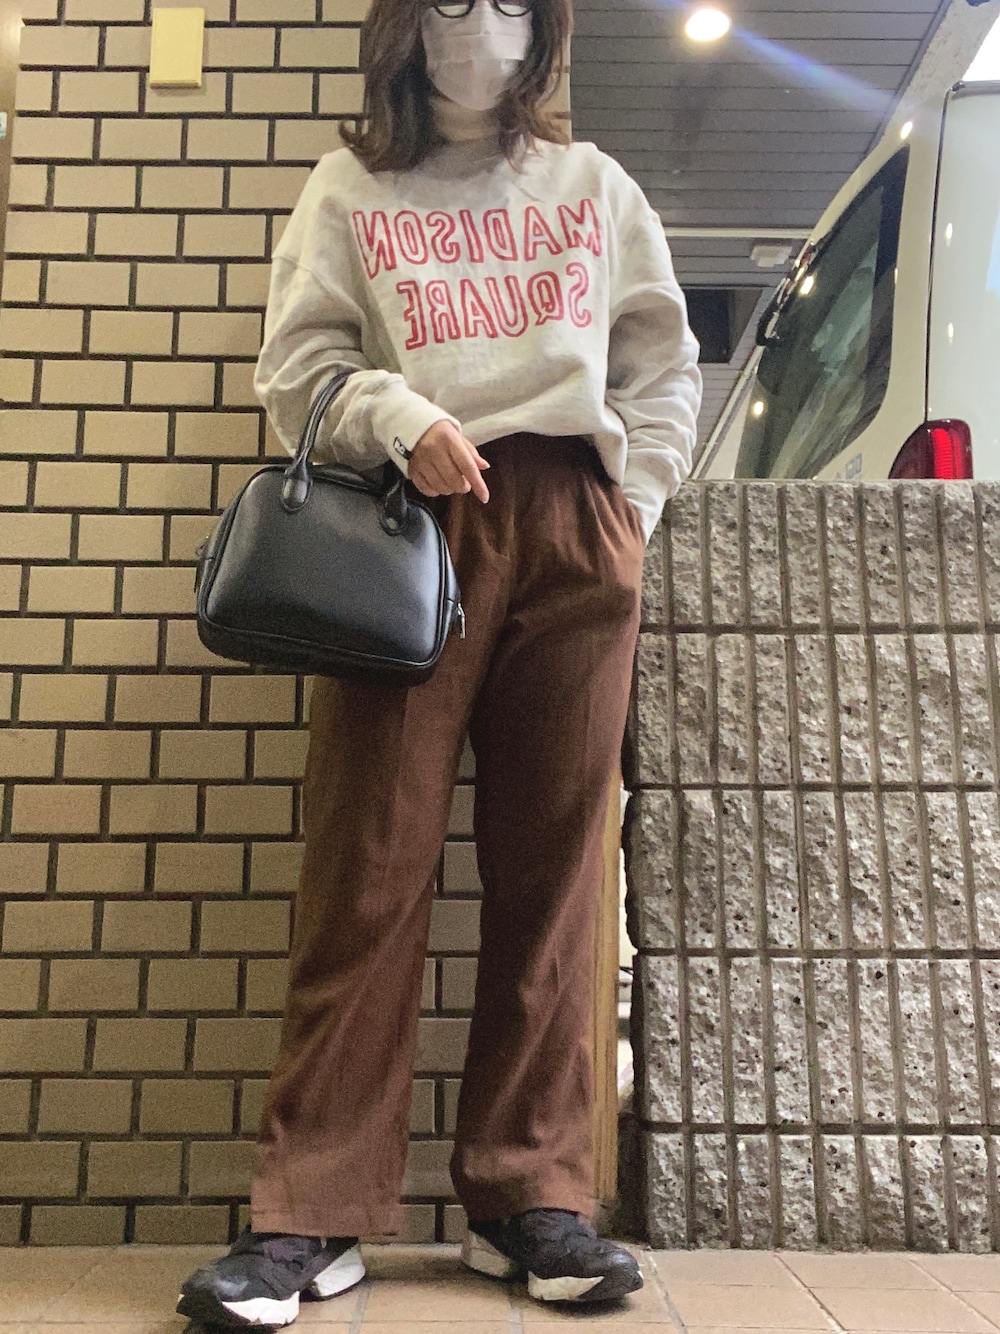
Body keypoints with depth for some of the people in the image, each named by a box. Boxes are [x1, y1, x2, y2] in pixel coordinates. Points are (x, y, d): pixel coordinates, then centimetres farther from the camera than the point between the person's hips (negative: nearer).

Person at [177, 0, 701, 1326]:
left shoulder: (593, 182, 23)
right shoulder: (351, 185, 18)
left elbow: (663, 362, 19)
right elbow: (301, 359, 7)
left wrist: (631, 499, 6)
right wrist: (404, 422, -11)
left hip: (578, 531, 2)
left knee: (553, 864, -2)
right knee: (370, 860, -8)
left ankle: (530, 1192, 7)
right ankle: (315, 1210, -2)